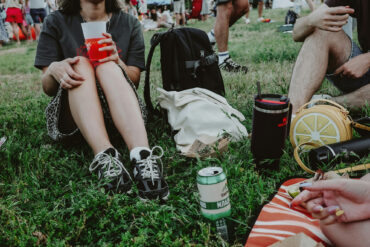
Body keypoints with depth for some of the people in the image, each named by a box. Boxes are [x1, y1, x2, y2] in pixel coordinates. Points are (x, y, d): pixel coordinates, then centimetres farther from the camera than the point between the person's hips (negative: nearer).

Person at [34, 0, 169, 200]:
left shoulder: (129, 24, 10)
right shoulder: (56, 22, 7)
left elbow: (135, 80, 3)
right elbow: (47, 88, 3)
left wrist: (117, 61, -19)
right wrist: (54, 70, -21)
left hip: (116, 109, 0)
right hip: (69, 115, 0)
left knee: (108, 66, -26)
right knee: (81, 63, -24)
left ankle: (142, 157, -49)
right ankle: (105, 156, -48)